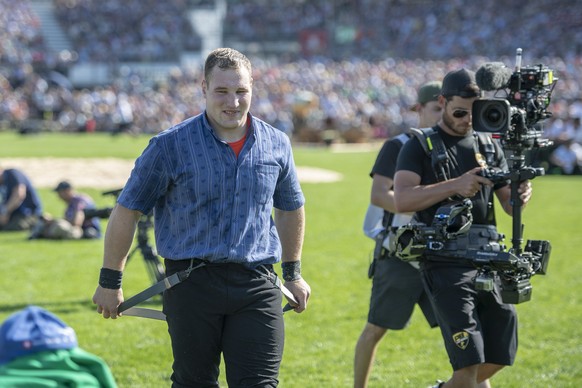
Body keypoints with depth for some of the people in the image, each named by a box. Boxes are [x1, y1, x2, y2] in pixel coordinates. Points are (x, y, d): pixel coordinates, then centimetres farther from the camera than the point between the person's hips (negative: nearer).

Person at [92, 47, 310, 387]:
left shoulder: (277, 144, 7)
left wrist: (293, 273, 29)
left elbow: (291, 208, 24)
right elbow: (127, 211, 2)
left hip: (257, 284, 2)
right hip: (192, 281, -2)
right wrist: (110, 281, 4)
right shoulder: (170, 146, -4)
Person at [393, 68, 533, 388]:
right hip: (446, 266, -5)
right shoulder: (420, 148, -1)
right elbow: (402, 200, -16)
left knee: (498, 359, 10)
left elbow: (508, 204, 10)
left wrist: (521, 197, -15)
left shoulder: (489, 147, 14)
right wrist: (455, 185, -28)